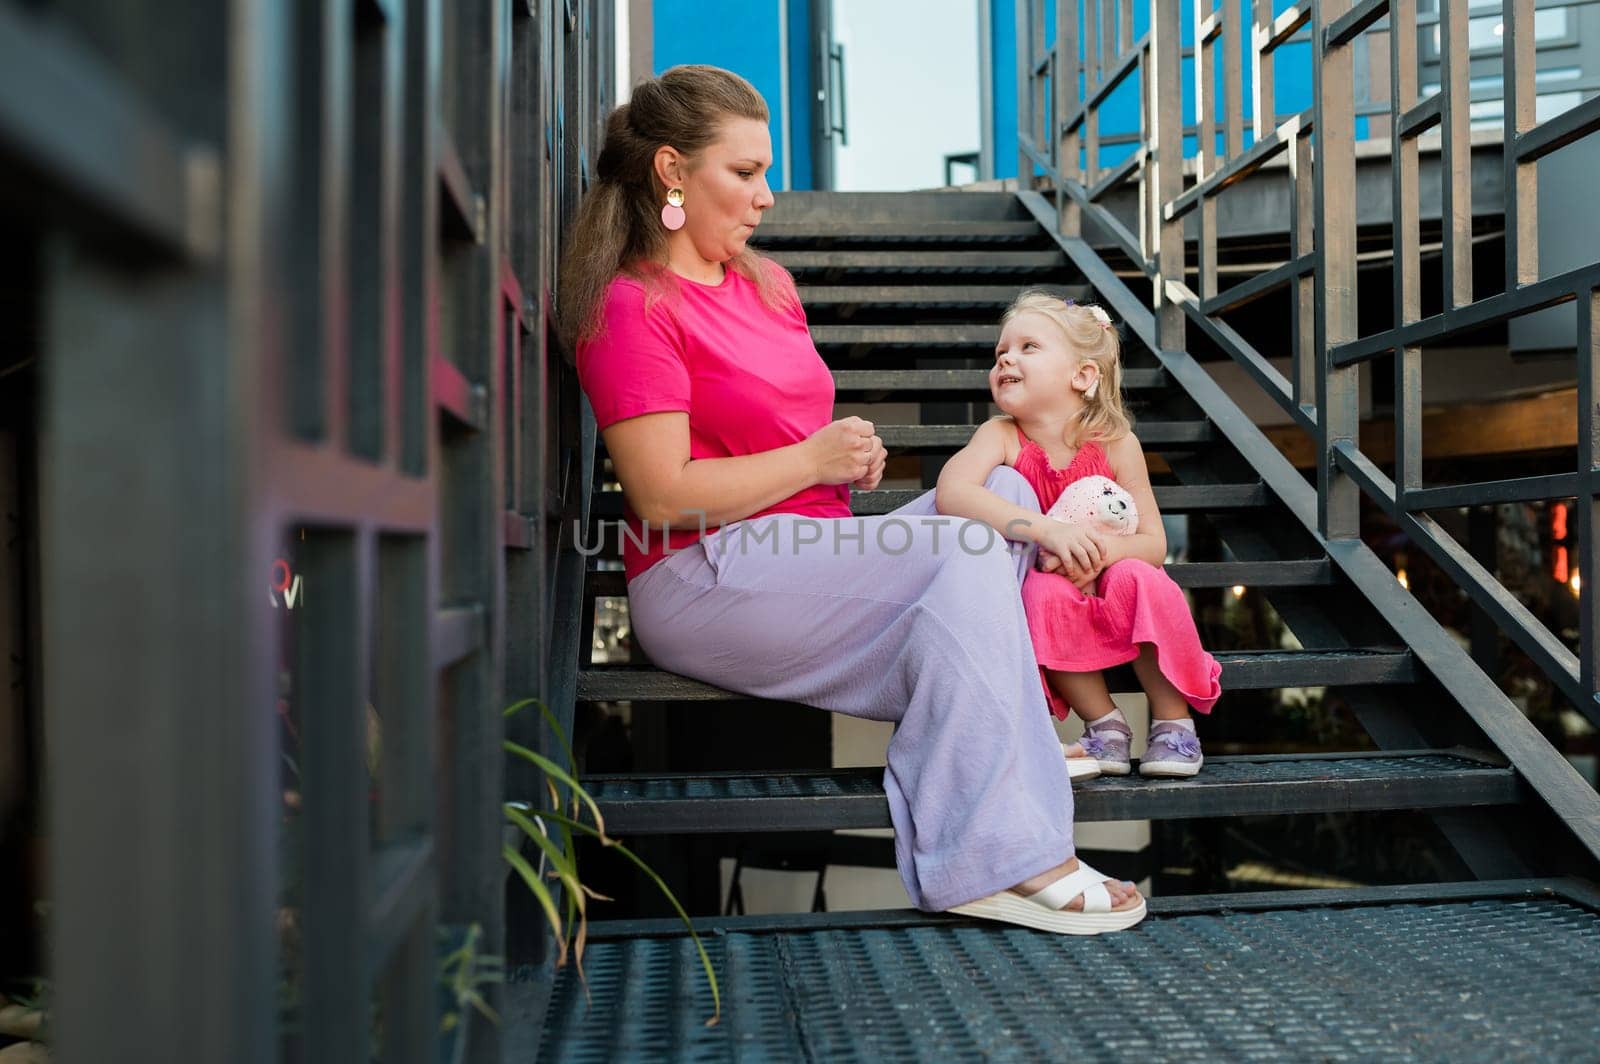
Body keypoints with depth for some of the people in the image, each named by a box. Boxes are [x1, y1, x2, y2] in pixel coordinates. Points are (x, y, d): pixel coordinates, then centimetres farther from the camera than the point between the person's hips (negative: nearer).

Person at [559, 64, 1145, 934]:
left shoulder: (767, 282, 19)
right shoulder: (631, 308, -8)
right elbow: (665, 497, -17)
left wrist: (855, 456, 4)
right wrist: (814, 458, -11)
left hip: (806, 552, 9)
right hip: (707, 577, -9)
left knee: (1004, 488, -6)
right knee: (962, 554, -23)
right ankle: (998, 858, -24)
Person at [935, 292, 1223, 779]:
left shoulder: (1116, 445, -12)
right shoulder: (1000, 437, -15)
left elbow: (1154, 544, -10)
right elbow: (951, 493, -37)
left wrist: (1099, 551, -33)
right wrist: (1048, 530, -46)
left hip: (1112, 595, 1)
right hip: (1055, 611, -1)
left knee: (1138, 578, -31)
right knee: (1044, 591, -33)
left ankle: (1174, 722, -10)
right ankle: (1105, 723, -13)